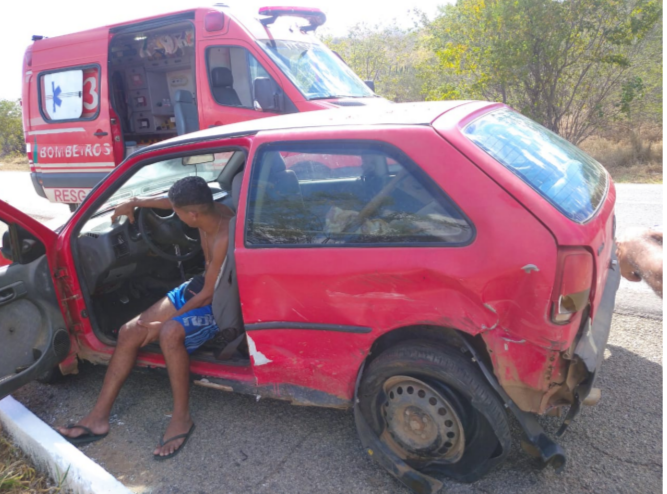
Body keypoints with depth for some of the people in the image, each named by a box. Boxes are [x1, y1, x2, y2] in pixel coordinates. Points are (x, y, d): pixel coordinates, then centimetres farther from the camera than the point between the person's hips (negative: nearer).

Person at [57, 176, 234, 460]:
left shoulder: (224, 238, -31)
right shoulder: (209, 210, -8)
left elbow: (209, 296, -24)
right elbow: (173, 201, 17)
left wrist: (162, 323, -16)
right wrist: (134, 203, 21)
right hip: (198, 287, 9)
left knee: (170, 333, -37)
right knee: (129, 331, -1)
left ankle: (181, 417, -16)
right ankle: (99, 417, 8)